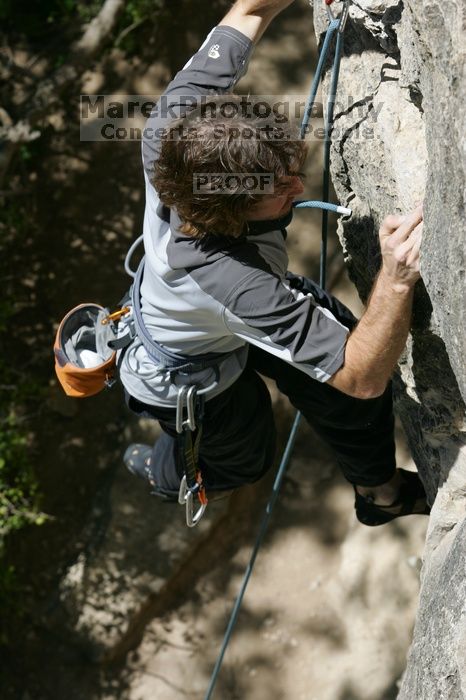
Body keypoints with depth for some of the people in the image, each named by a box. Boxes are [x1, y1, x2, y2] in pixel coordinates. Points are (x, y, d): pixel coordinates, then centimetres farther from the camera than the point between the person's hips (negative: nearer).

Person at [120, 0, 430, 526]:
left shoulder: (176, 126, -37)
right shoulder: (237, 283, -52)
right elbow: (361, 379, -47)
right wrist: (397, 280, -64)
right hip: (188, 377, -5)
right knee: (244, 458, 28)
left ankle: (379, 491, 44)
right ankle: (160, 471, 62)